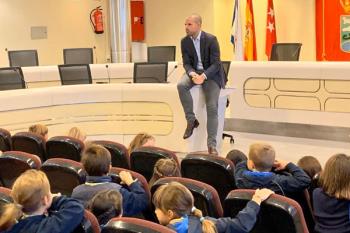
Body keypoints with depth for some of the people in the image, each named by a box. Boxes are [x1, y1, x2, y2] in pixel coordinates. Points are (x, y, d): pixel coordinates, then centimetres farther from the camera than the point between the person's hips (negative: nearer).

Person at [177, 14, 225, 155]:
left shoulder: (211, 39, -14)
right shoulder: (184, 41, -1)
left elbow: (215, 64, -16)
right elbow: (186, 63, -2)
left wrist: (203, 76, -33)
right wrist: (192, 74, -25)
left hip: (211, 73, -3)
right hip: (194, 71, 3)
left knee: (212, 107, -17)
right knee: (181, 85, -31)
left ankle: (211, 144, -13)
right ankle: (191, 120, -17)